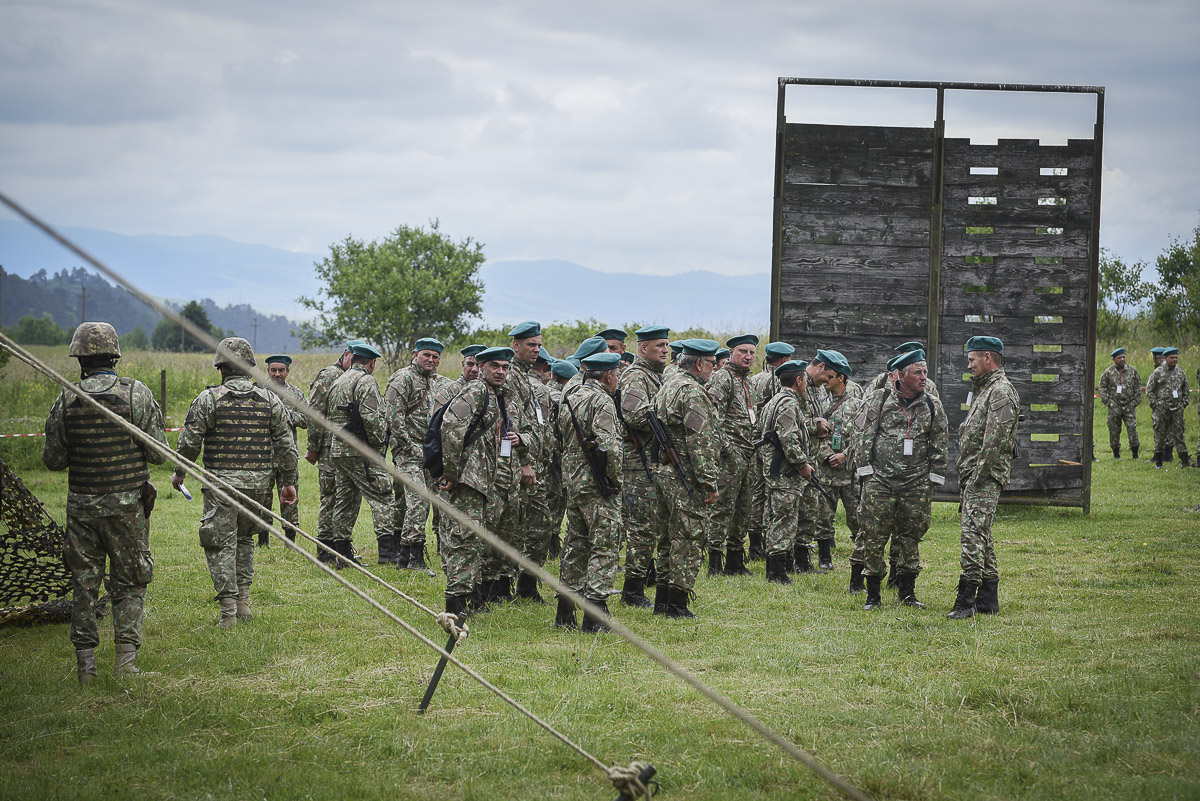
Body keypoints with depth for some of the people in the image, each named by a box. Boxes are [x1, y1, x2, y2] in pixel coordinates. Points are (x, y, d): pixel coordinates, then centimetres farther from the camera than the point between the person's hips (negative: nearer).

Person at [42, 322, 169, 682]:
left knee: (84, 583, 10)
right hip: (128, 504, -1)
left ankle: (85, 661, 9)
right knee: (129, 583, 10)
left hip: (82, 504, 1)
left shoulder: (66, 401, -5)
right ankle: (126, 655, 0)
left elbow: (53, 460, 0)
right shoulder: (138, 395, -9)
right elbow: (159, 454, -7)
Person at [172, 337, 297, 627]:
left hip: (222, 485, -4)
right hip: (259, 484, 4)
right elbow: (286, 444, 5)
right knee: (245, 538, 21)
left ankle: (228, 611, -5)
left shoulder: (208, 399, -5)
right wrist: (288, 482, 12)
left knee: (221, 544, 1)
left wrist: (179, 473, 13)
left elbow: (189, 442, -2)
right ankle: (243, 602, 17)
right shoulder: (270, 400, 4)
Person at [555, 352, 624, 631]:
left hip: (572, 483, 9)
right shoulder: (602, 403, -14)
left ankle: (565, 613, 17)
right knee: (604, 547, -6)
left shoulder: (569, 401, 14)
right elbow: (609, 447, -21)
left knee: (576, 545, 15)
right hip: (598, 487, -9)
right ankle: (595, 615, -11)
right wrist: (615, 479, -11)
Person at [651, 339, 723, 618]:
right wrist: (709, 482, -19)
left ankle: (662, 600, 20)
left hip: (665, 470, 10)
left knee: (670, 537, 16)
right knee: (688, 540, -5)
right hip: (686, 479, -10)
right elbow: (700, 442, -21)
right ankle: (677, 603, -4)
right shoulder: (692, 391, -16)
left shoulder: (667, 386, 16)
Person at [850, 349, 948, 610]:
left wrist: (933, 478, 5)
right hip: (880, 479, -2)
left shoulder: (933, 406, 7)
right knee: (873, 536, -2)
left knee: (910, 536, 7)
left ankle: (907, 591, 17)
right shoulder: (879, 400, 0)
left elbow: (940, 446, 11)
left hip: (917, 483, 2)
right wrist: (866, 470, -3)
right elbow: (864, 436, 2)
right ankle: (873, 594, 5)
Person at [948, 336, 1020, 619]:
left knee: (973, 534, -16)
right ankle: (988, 598, 16)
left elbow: (995, 440, -21)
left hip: (985, 478, -11)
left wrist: (979, 475, -21)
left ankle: (966, 601, -21)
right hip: (974, 477, 11)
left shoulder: (1001, 392, -12)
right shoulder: (984, 390, 22)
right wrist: (965, 478, 19)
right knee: (982, 537, 12)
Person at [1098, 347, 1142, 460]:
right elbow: (1102, 387, 6)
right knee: (1114, 430, 4)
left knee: (1132, 429, -8)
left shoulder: (1132, 370, 4)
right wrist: (1107, 401, -4)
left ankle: (1135, 454, -4)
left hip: (1129, 405, 0)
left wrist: (1136, 401, 2)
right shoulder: (1109, 372, 1)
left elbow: (1138, 386, 10)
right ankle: (1116, 454, 14)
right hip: (1114, 407, 0)